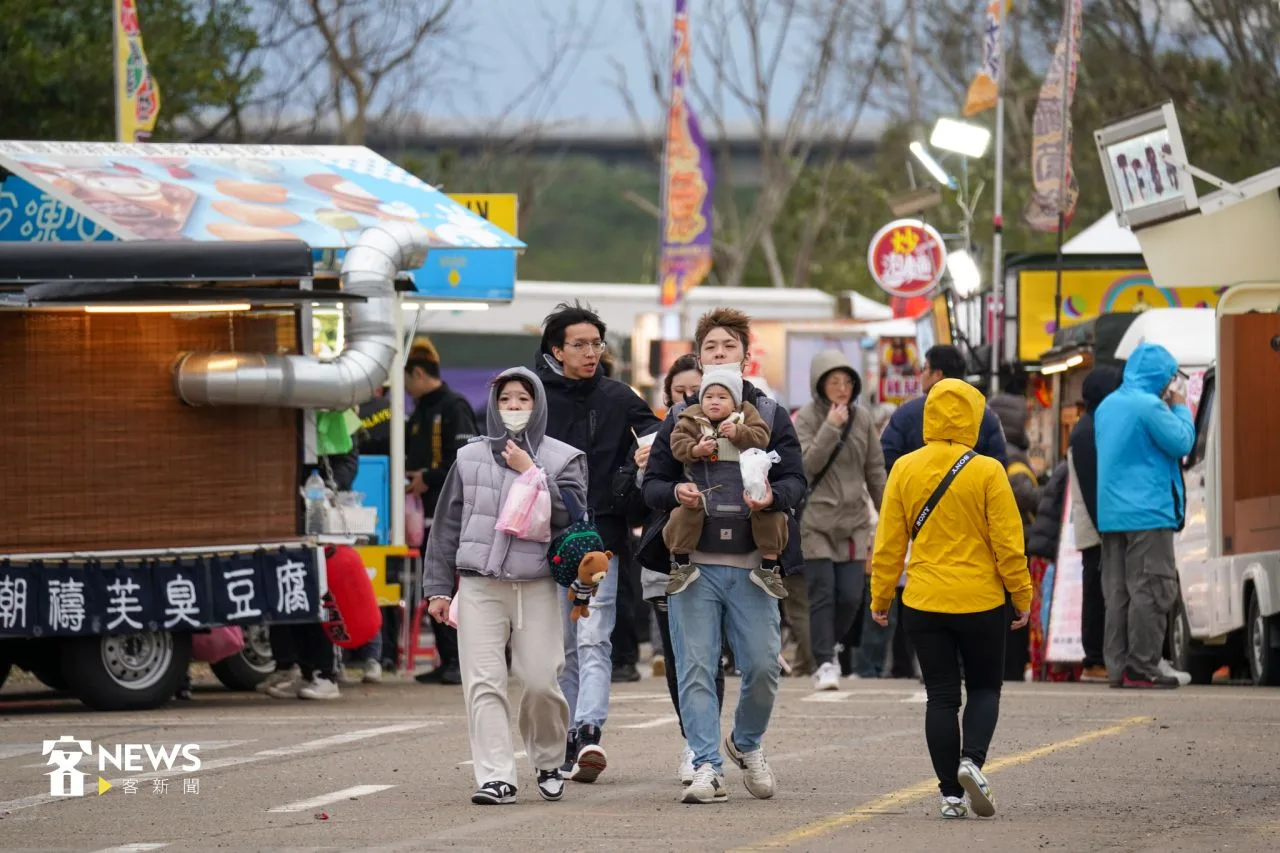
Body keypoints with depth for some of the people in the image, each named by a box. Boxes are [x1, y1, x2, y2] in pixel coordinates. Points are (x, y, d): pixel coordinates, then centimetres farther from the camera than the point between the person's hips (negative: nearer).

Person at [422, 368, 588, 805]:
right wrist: (438, 587, 10)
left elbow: (571, 514, -9)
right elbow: (446, 525, 14)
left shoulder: (563, 459, 7)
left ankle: (548, 764, 19)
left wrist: (531, 474, -11)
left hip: (538, 588, -1)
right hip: (479, 588, 1)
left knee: (541, 682, -5)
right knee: (484, 684, -8)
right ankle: (495, 778, -10)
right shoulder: (470, 458, 12)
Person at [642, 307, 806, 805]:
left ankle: (747, 743, 24)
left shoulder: (770, 416, 10)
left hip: (752, 563, 0)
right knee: (696, 669, -6)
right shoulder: (680, 419, 12)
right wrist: (675, 493, -12)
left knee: (763, 666, -2)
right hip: (694, 563, 0)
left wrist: (773, 496, -19)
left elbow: (795, 480, 4)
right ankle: (707, 766, -3)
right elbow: (651, 484, 11)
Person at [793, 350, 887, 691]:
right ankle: (824, 663, -3)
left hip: (853, 519, 4)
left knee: (851, 596, -1)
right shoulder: (806, 418, -4)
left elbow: (876, 471, 13)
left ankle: (827, 648, 22)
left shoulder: (863, 419, 7)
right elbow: (807, 464, -16)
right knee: (822, 592, -7)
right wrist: (832, 427, -20)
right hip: (815, 519, -4)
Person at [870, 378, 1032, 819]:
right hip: (980, 601, -2)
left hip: (923, 602, 2)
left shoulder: (904, 469, -2)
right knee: (985, 686, 15)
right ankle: (972, 759, -10)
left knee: (941, 696, 8)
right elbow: (1008, 542, -8)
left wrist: (880, 596, 10)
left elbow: (889, 542, 1)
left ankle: (951, 794, 5)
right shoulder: (987, 472, -10)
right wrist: (1022, 596, 2)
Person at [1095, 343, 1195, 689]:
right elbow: (1182, 442, -13)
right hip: (1147, 513, -8)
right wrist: (1180, 408, 3)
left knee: (1118, 592, 10)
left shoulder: (1107, 406, 13)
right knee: (1150, 590, -5)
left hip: (1110, 514, 8)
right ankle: (1142, 667, -8)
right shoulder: (1149, 406, -14)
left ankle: (1118, 666, 10)